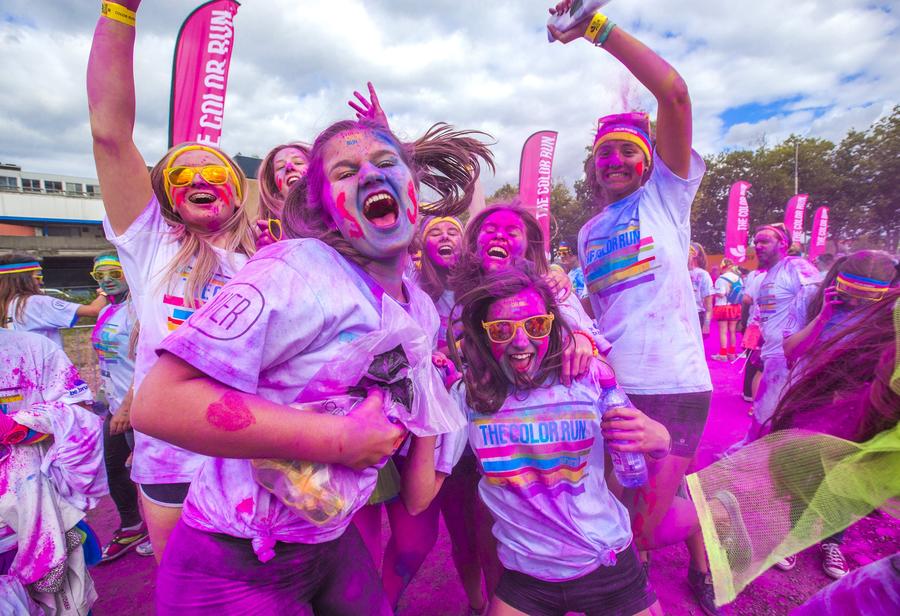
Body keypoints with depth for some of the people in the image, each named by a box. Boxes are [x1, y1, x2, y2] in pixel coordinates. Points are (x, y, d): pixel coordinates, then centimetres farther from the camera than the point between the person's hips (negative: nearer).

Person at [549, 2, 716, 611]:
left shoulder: (667, 196, 0)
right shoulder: (588, 234, 14)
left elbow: (674, 93, -13)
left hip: (673, 388, -5)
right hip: (610, 389, 5)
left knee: (644, 532, -3)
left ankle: (702, 524, 29)